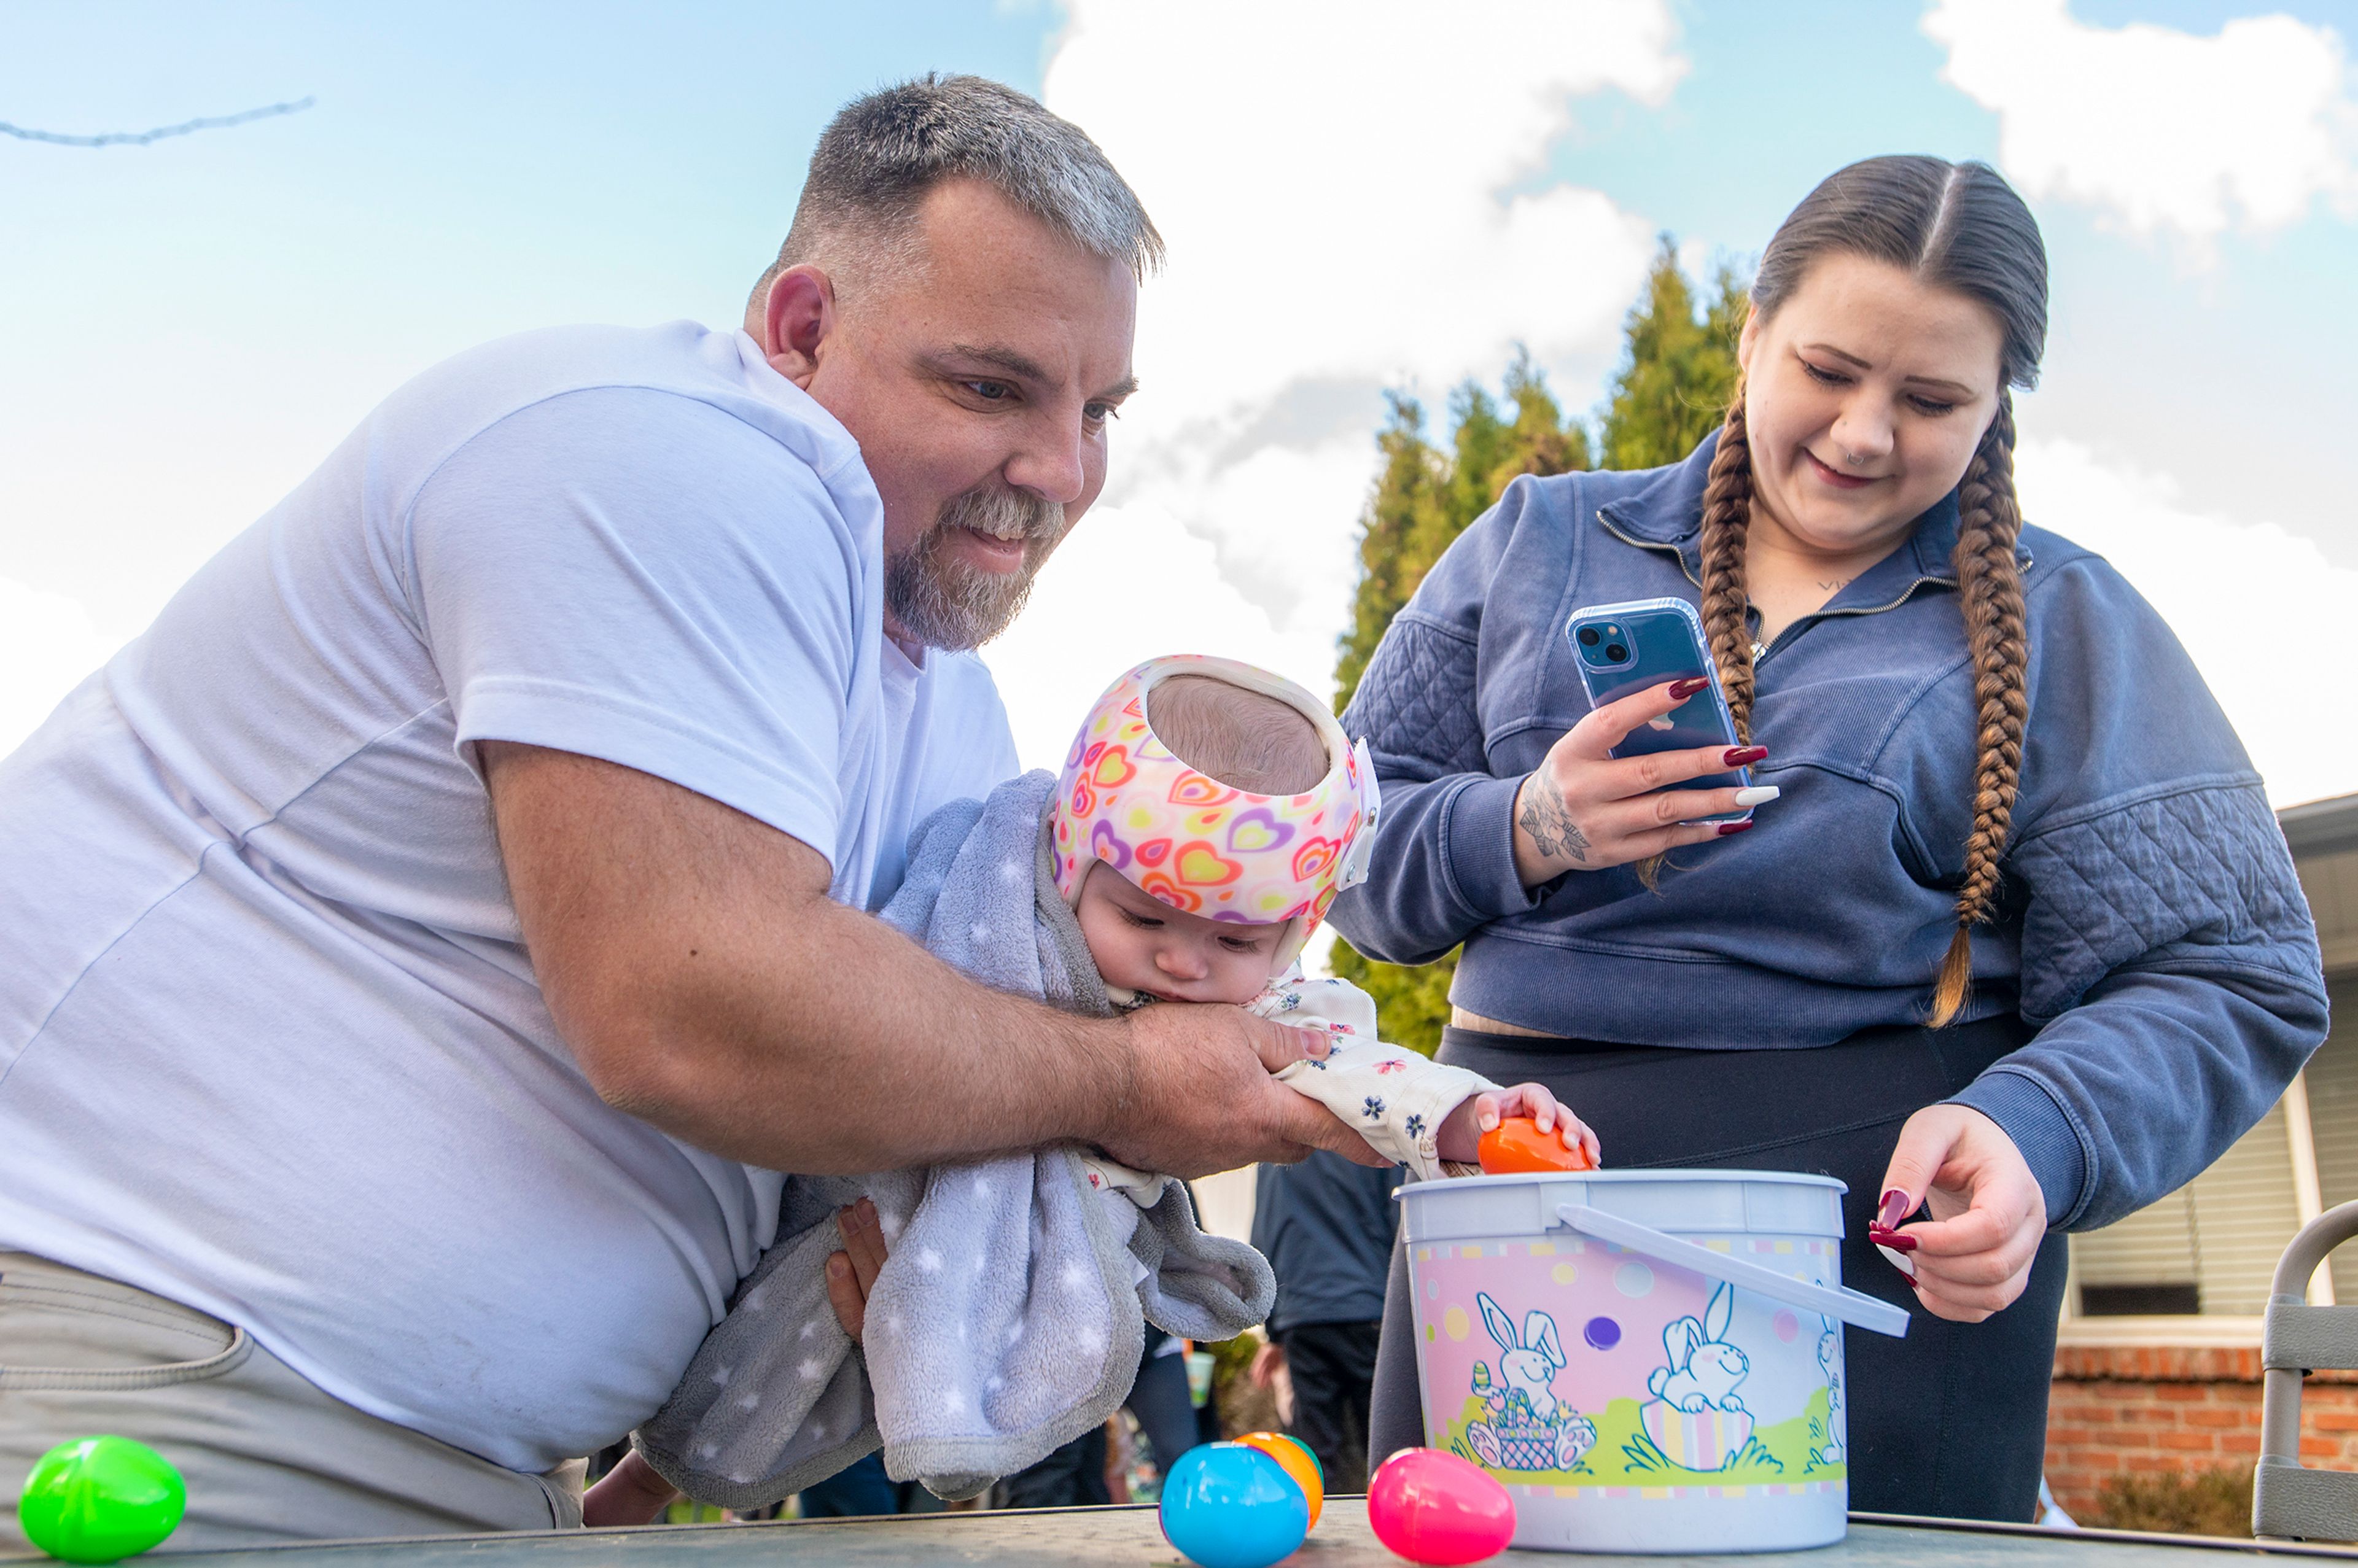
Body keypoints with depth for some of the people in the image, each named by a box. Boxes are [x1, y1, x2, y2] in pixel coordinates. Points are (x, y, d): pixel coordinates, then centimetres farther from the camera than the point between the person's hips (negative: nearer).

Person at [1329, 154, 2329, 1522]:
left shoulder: (2064, 628, 7)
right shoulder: (1541, 544, 11)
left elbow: (2225, 987, 0)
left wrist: (2038, 1136, -20)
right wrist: (1517, 834, -12)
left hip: (1887, 1243, -1)